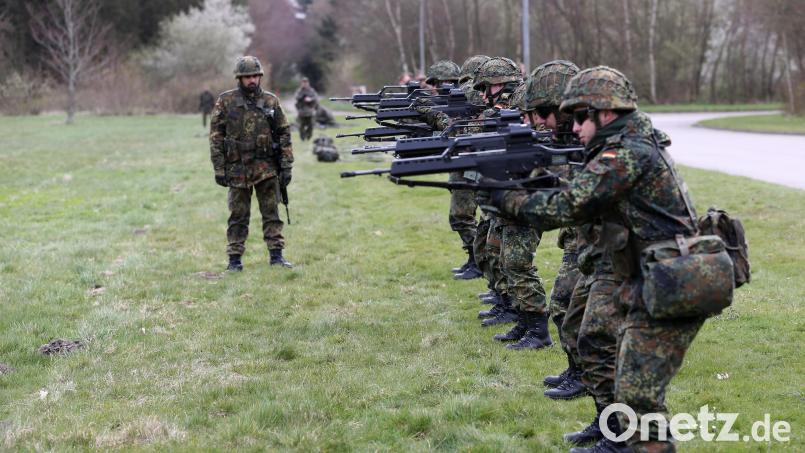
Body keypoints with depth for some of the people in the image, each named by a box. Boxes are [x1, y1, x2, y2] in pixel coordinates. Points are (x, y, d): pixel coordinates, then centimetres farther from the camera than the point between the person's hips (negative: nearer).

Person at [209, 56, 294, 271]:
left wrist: (286, 166, 0)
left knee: (271, 213, 3)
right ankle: (235, 259, 11)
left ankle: (276, 255, 9)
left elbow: (284, 134, 6)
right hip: (238, 169, -1)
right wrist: (219, 169, -5)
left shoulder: (271, 101, 4)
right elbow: (216, 136, 0)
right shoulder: (226, 101, 0)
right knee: (238, 216, 5)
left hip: (267, 168, 1)